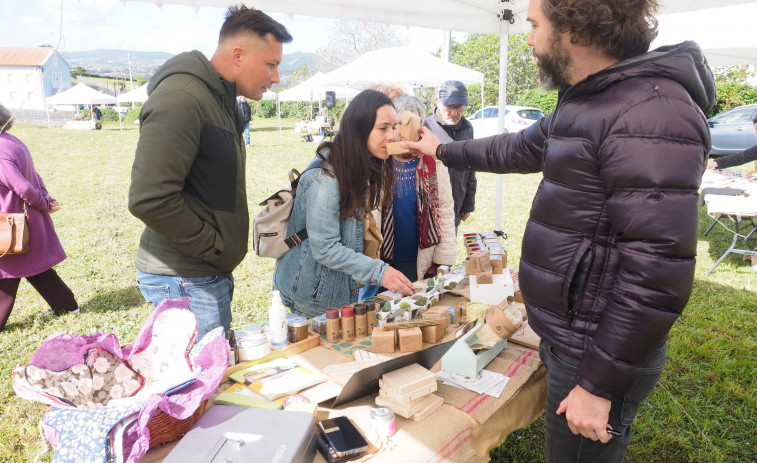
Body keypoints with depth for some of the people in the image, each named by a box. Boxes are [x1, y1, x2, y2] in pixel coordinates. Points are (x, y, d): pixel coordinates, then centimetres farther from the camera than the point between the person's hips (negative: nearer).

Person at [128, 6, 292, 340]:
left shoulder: (221, 99, 12)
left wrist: (222, 256, 9)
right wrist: (216, 248, -15)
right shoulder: (181, 98, -18)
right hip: (184, 281, -9)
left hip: (211, 274, 9)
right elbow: (150, 199, -26)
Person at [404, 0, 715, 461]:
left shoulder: (651, 113, -24)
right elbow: (519, 149, 24)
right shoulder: (588, 100, 8)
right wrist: (444, 151, 33)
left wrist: (599, 384, -22)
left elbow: (656, 272, -28)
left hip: (601, 353, -9)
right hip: (566, 336, 9)